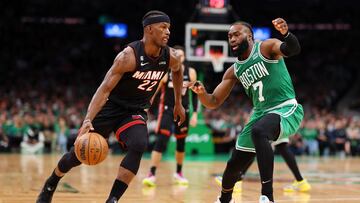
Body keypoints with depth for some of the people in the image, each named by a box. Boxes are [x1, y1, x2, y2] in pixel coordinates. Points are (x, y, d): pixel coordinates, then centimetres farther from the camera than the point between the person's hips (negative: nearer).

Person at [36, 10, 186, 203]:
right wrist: (88, 120, -40)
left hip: (135, 112, 4)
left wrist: (178, 103, 19)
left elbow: (177, 72, 17)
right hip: (111, 107, -3)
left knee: (138, 146, -27)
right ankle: (49, 186, 34)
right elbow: (104, 89, -29)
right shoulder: (129, 56, -27)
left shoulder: (171, 57, -10)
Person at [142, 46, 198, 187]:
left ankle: (179, 173, 29)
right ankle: (152, 174, -14)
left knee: (181, 142, 12)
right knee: (161, 141, -15)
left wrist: (195, 113, 1)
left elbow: (195, 94, 6)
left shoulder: (191, 72, -4)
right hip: (167, 110, -4)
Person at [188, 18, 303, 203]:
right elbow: (213, 102, 9)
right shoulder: (234, 71, 10)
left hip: (286, 110, -7)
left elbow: (293, 50, -27)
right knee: (234, 165, 11)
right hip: (261, 113, 7)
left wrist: (286, 33, -49)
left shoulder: (266, 47, -7)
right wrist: (201, 93, -13)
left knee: (258, 131, -38)